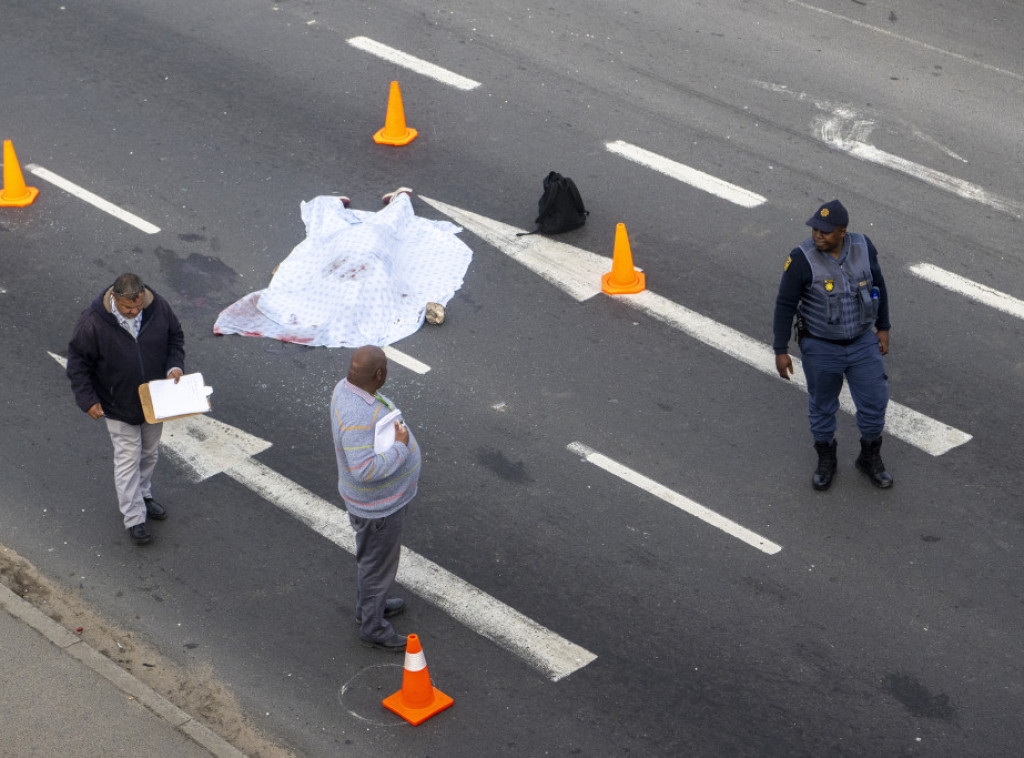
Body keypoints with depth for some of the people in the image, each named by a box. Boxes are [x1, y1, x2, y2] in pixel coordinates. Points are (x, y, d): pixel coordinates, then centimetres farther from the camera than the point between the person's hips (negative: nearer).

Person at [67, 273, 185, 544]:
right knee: (128, 460, 3)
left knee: (150, 453, 22)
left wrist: (175, 365, -12)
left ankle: (143, 495, 46)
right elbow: (77, 362, -14)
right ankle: (134, 518, 15)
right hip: (118, 406, -4)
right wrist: (88, 399, -17)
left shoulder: (158, 307, -16)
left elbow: (175, 336, 3)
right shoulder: (93, 323, -26)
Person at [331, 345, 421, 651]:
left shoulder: (348, 387, -9)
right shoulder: (357, 417, -39)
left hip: (382, 497, 9)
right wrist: (400, 448, -31)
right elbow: (365, 471, -41)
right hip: (377, 505, -9)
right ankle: (373, 628, 33)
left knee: (371, 554, 30)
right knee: (378, 565, 13)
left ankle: (369, 605, 52)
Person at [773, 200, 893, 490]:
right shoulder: (802, 259, -25)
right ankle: (826, 461, 40)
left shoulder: (863, 247, -14)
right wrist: (781, 351, -12)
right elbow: (785, 305, -16)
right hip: (820, 347, -3)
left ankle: (870, 458, 35)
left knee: (874, 401, 10)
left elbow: (877, 285, 2)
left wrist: (883, 328, 6)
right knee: (822, 405, 16)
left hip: (862, 342, 3)